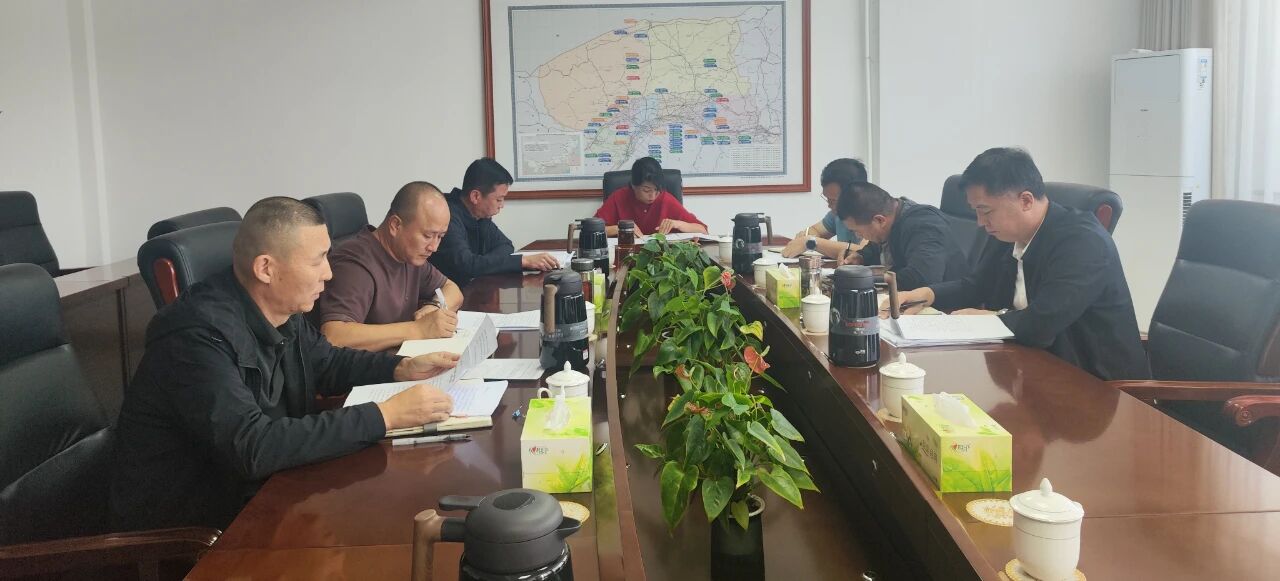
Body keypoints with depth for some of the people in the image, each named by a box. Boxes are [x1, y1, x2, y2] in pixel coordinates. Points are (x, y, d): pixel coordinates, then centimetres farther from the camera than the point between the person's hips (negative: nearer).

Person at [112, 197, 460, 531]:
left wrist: (402, 369, -1)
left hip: (252, 490, 8)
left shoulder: (283, 311, -2)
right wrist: (384, 416, -34)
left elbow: (327, 363, 18)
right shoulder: (201, 332, -27)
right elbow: (253, 448, -36)